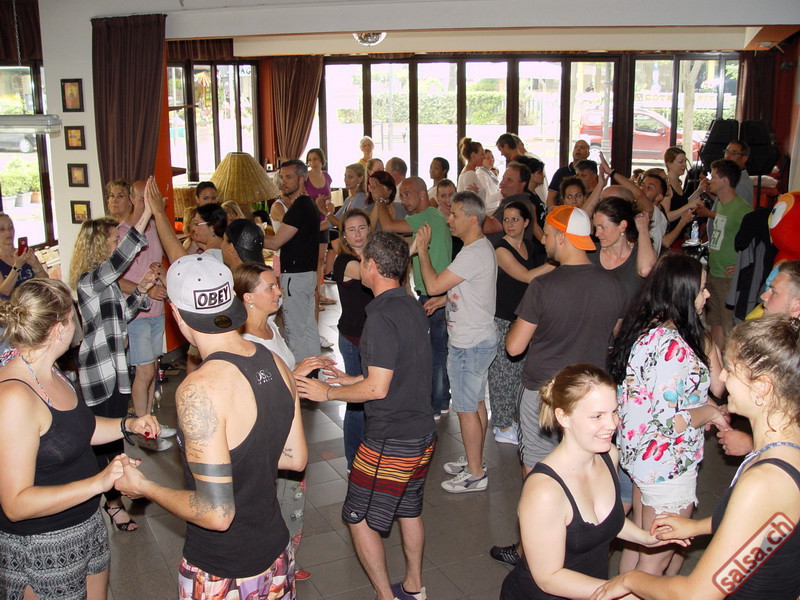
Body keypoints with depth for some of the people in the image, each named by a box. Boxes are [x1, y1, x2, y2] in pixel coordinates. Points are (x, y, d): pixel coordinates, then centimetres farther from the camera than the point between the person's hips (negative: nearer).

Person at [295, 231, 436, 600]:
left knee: (360, 519, 6)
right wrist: (353, 380, 18)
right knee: (408, 510, 23)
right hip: (422, 431, 9)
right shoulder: (412, 307, 6)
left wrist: (328, 393, -11)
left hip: (391, 440, -9)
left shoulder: (381, 317, -22)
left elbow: (378, 388, -24)